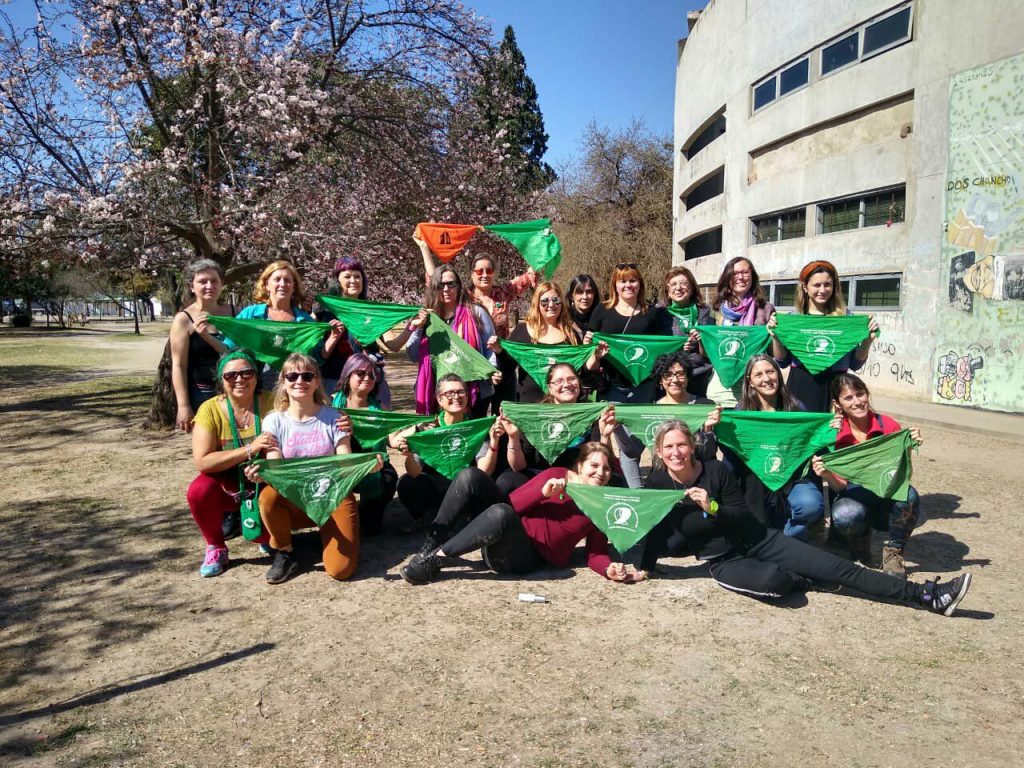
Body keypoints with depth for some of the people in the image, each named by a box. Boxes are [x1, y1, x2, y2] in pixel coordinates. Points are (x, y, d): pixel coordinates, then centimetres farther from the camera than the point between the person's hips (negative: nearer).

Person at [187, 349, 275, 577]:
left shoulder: (272, 403, -12)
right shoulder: (210, 409, -13)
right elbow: (202, 462, -21)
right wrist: (249, 450, -30)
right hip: (226, 484, 1)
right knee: (198, 491, -28)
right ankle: (216, 548, -2)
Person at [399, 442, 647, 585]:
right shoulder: (557, 475, 10)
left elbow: (595, 554, 6)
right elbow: (512, 503, 3)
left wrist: (610, 569, -16)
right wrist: (543, 492, -15)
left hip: (525, 556, -3)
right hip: (500, 535, 3)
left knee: (500, 513, -37)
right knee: (470, 476, -20)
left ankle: (436, 558, -25)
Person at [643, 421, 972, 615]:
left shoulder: (715, 470, -9)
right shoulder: (656, 485, -10)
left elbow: (744, 516, -6)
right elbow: (655, 540, 0)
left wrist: (713, 507, -23)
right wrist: (638, 567, -18)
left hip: (756, 539, 2)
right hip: (723, 561, -2)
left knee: (838, 567, -6)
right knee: (772, 580, -35)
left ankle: (927, 595, -3)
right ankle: (806, 581, 0)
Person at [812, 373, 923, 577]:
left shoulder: (888, 426, -9)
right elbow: (841, 486, -13)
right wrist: (826, 475, -35)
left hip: (887, 501, 1)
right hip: (855, 500, -1)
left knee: (908, 495, -34)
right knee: (845, 515, -36)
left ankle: (894, 552, -7)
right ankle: (860, 538, 3)